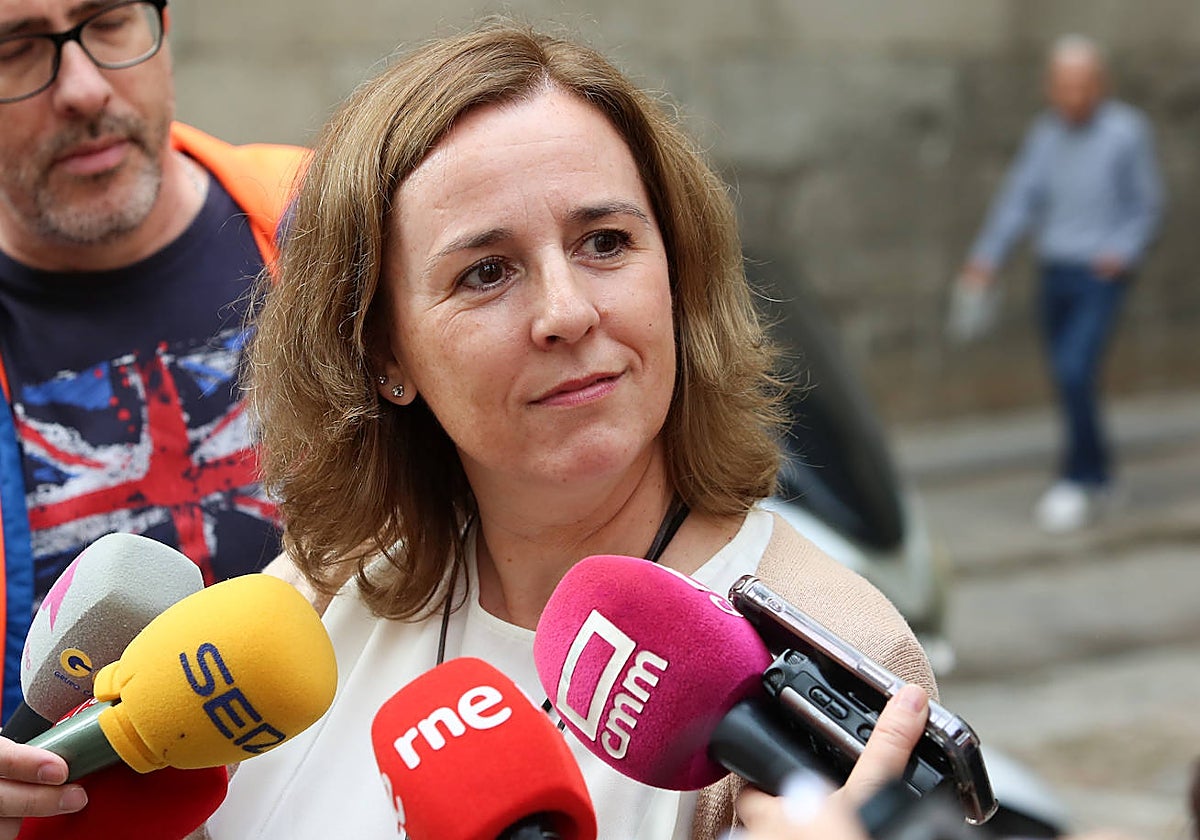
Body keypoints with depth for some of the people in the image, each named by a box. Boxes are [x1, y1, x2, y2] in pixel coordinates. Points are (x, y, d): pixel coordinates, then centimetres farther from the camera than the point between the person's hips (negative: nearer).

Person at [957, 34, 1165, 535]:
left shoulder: (1128, 132, -7)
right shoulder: (1045, 133, 5)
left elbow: (1147, 204, 0)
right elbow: (1018, 199, 1)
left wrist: (1124, 252, -16)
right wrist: (986, 257, -12)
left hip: (1101, 274, -5)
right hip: (1054, 272, 5)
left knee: (1075, 371, -18)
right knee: (1069, 380, 10)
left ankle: (1077, 479, -5)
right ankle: (1098, 479, 27)